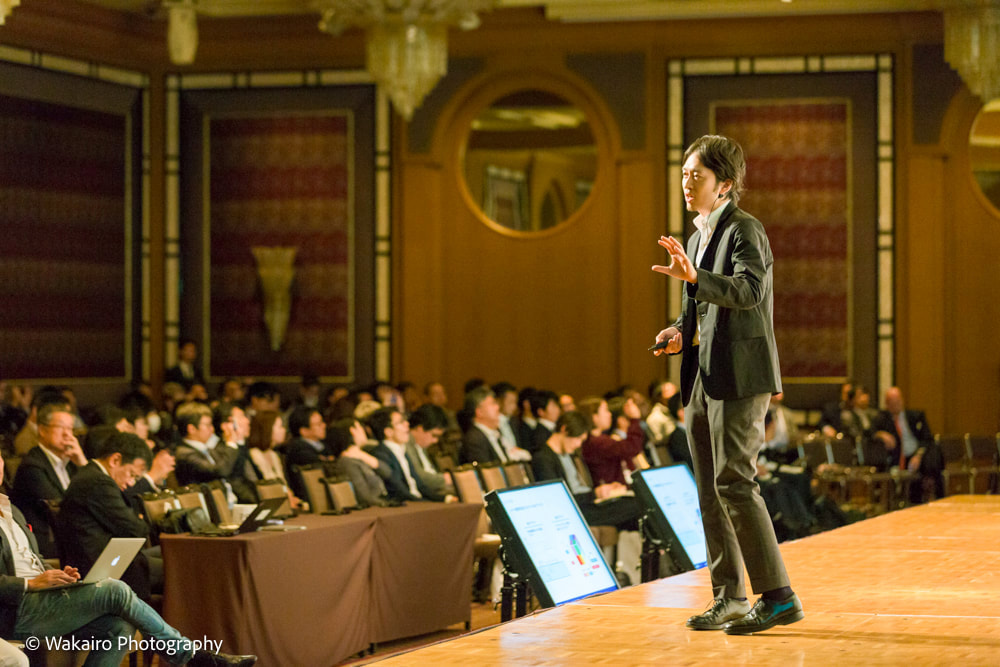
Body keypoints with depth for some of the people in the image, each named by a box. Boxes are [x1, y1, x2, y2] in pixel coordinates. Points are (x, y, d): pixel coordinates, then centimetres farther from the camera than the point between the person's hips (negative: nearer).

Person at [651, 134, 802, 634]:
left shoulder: (745, 230, -9)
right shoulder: (698, 234, 18)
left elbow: (748, 290, -26)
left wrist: (694, 276, -41)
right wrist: (680, 331, 6)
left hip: (738, 375, -9)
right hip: (703, 376, 9)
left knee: (734, 482, -14)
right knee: (710, 491, 9)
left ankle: (777, 596, -10)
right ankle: (728, 599, 15)